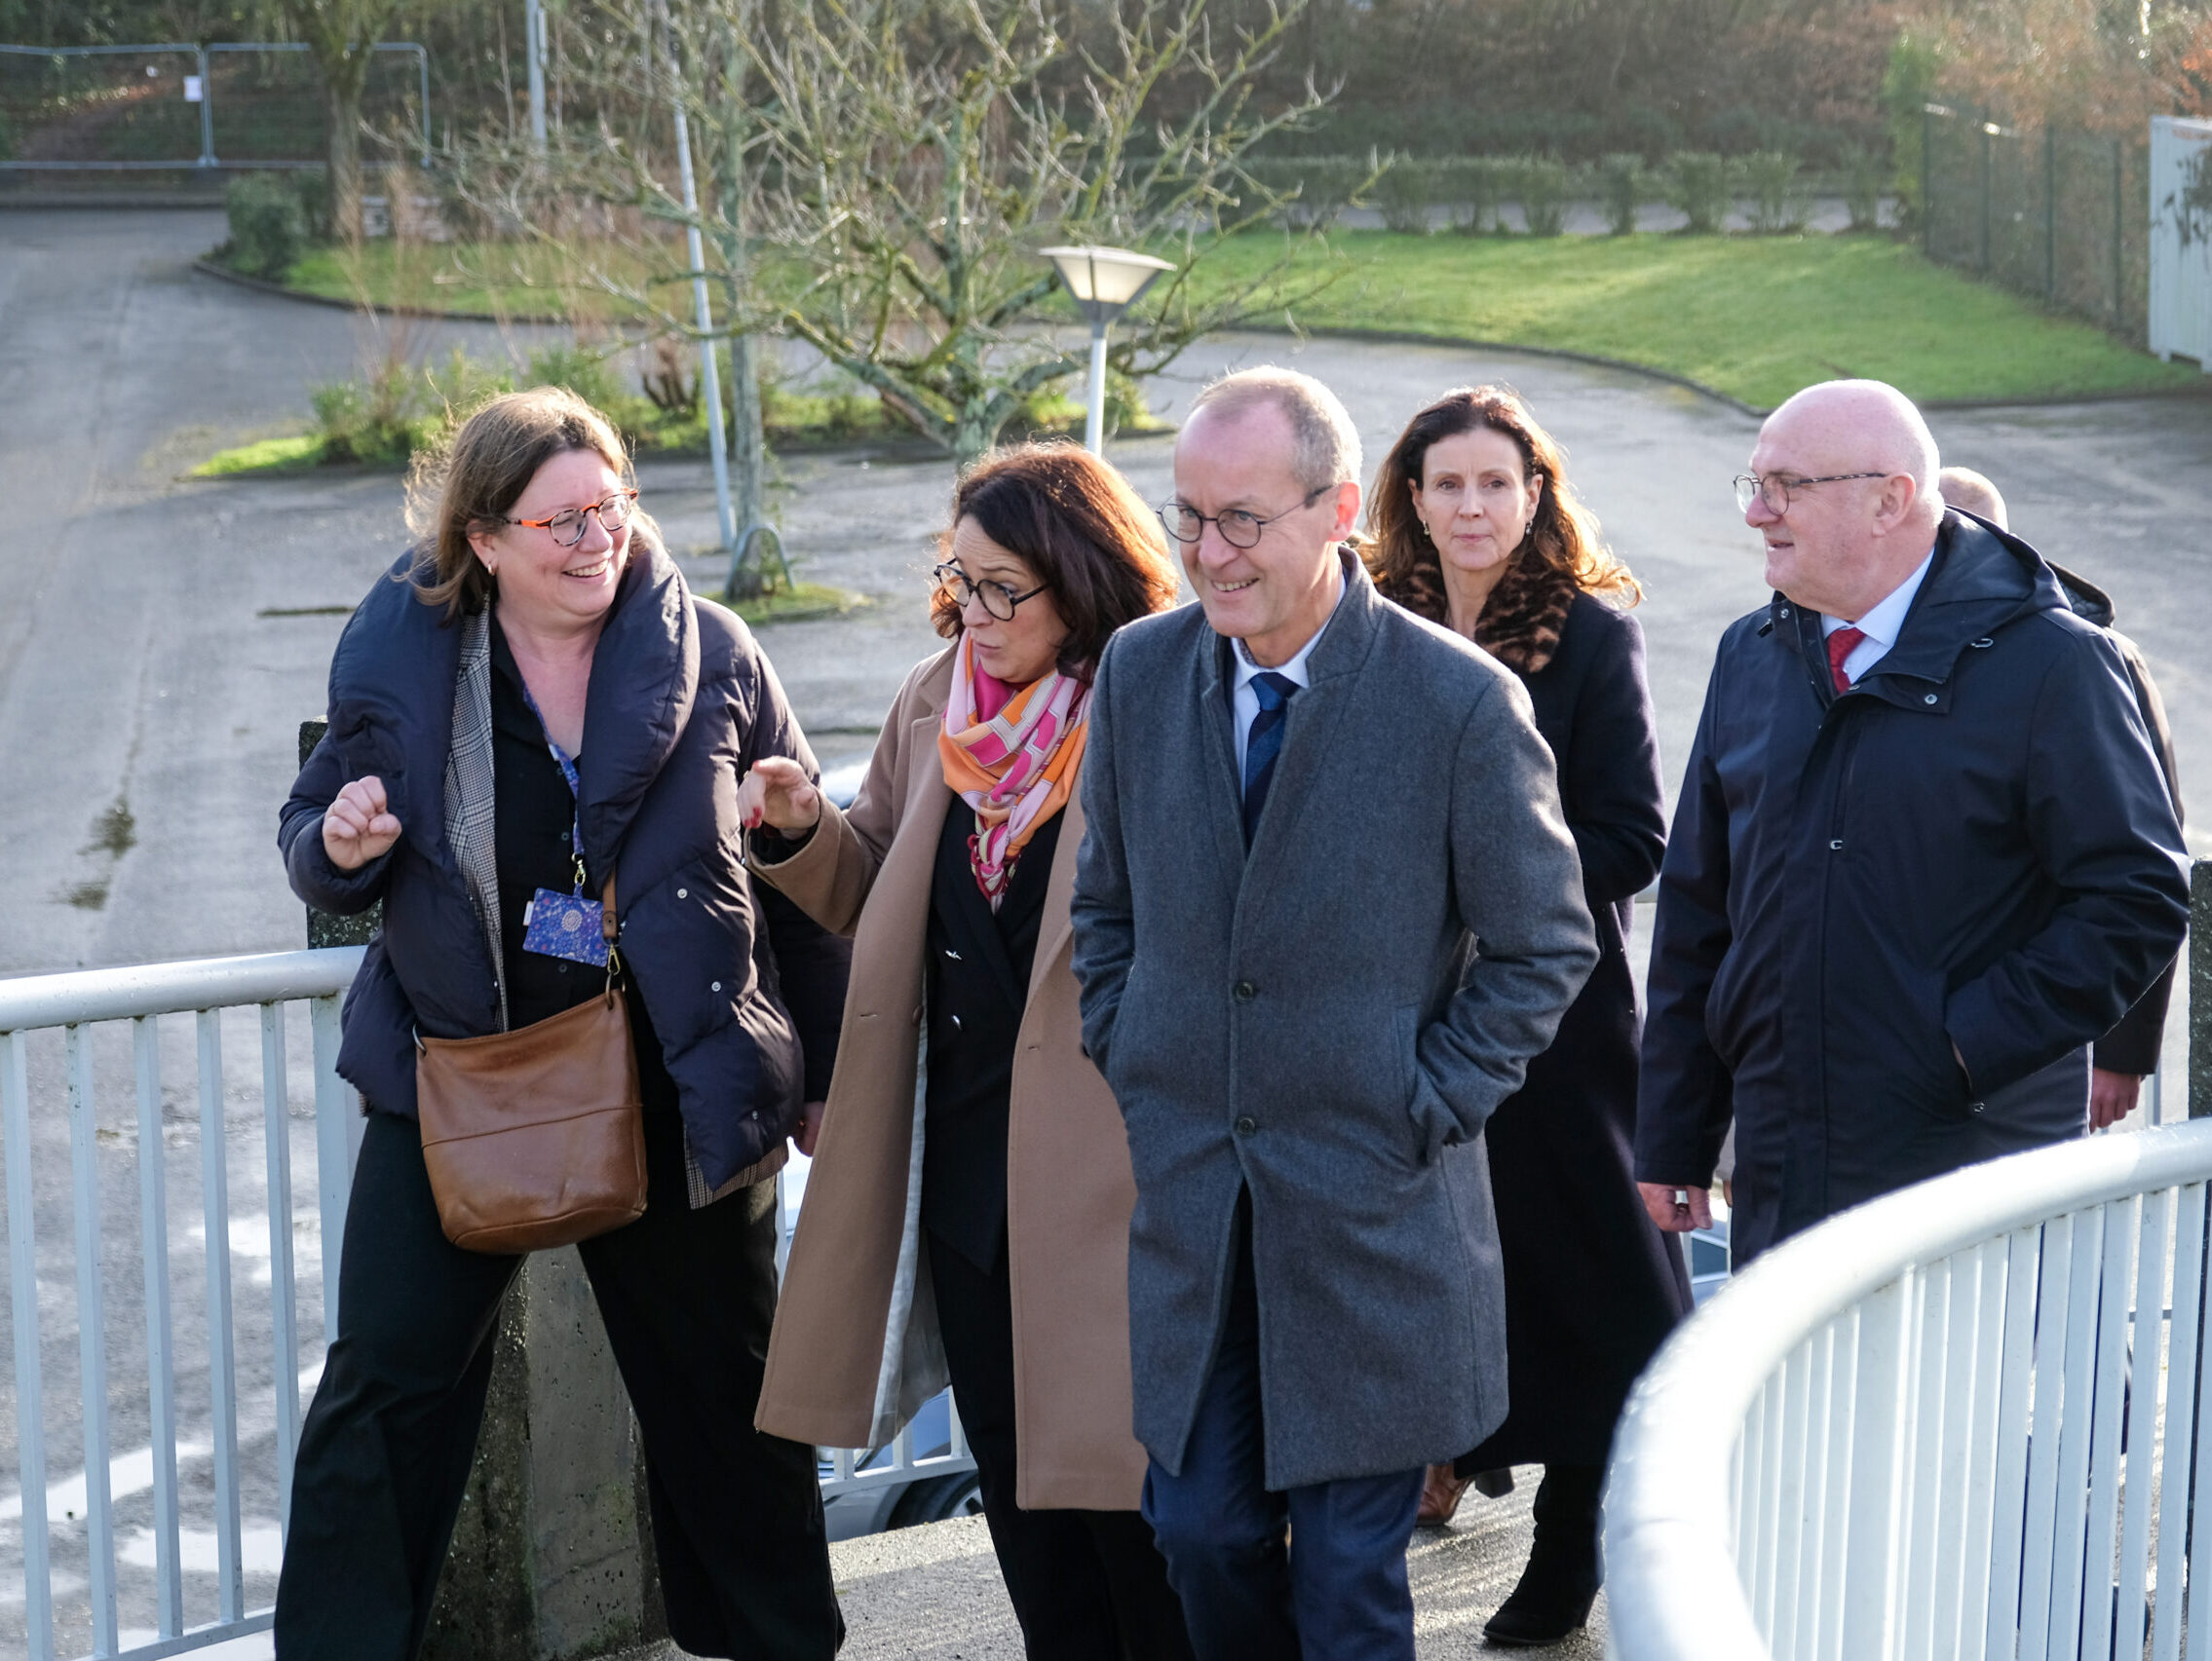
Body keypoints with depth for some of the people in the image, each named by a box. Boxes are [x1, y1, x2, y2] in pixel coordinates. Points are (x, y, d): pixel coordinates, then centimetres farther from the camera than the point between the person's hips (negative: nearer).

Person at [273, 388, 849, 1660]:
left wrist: (831, 1072, 2)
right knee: (389, 1388, -2)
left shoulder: (708, 653, -4)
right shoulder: (396, 650, -3)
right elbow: (320, 838, 10)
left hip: (674, 1088, 0)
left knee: (720, 1390, 14)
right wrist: (338, 848, -15)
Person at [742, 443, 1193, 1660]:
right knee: (1013, 1469, 17)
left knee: (1122, 1470, 2)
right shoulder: (933, 706, 7)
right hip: (964, 1165, 7)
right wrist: (802, 834, -1)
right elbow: (876, 897, 18)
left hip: (1109, 1168, -6)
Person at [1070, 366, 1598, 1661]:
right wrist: (1131, 1071, 6)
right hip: (1187, 1191, 4)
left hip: (1373, 1207, -4)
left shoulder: (1462, 700, -13)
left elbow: (1545, 948, -4)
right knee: (1203, 1531, 10)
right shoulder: (1140, 671, 1)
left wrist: (1425, 1111, -8)